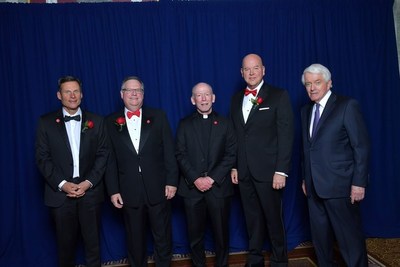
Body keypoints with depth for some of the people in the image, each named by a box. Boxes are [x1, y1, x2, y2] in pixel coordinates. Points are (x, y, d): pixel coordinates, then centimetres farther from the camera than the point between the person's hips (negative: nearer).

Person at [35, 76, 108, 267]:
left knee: (92, 242, 8)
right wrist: (62, 184, -11)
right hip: (60, 192, 0)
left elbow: (102, 154, 2)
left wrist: (88, 182, -9)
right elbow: (42, 158, -1)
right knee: (65, 243, 10)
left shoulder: (96, 121, 5)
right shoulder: (46, 122, 3)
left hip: (90, 191, 1)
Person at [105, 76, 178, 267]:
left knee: (163, 237, 12)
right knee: (135, 240, 15)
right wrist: (113, 190, -1)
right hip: (129, 192, 1)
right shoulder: (111, 122, 4)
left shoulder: (158, 116, 3)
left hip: (158, 189, 0)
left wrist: (172, 181, -5)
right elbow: (110, 160, 2)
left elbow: (169, 151, 0)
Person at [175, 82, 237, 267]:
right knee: (195, 233, 8)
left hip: (219, 187, 0)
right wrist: (196, 179, -12)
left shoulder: (224, 123, 8)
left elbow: (231, 154, 0)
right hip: (192, 187, 0)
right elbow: (180, 155, 0)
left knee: (221, 232, 8)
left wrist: (212, 178, -11)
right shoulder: (184, 124, 8)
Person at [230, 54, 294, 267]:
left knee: (274, 219, 7)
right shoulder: (236, 98, 12)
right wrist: (234, 166, 8)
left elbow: (286, 135, -8)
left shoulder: (279, 96, -3)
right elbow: (235, 135, 13)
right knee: (252, 219, 13)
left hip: (268, 170, -4)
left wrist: (281, 171, -13)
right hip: (244, 172, 4)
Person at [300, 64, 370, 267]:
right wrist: (306, 178, 14)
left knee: (349, 237, 3)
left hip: (339, 186, -6)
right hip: (315, 187, 6)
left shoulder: (347, 106, -6)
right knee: (320, 237, 15)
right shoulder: (306, 111, 13)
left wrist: (359, 182, -13)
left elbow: (361, 147, -9)